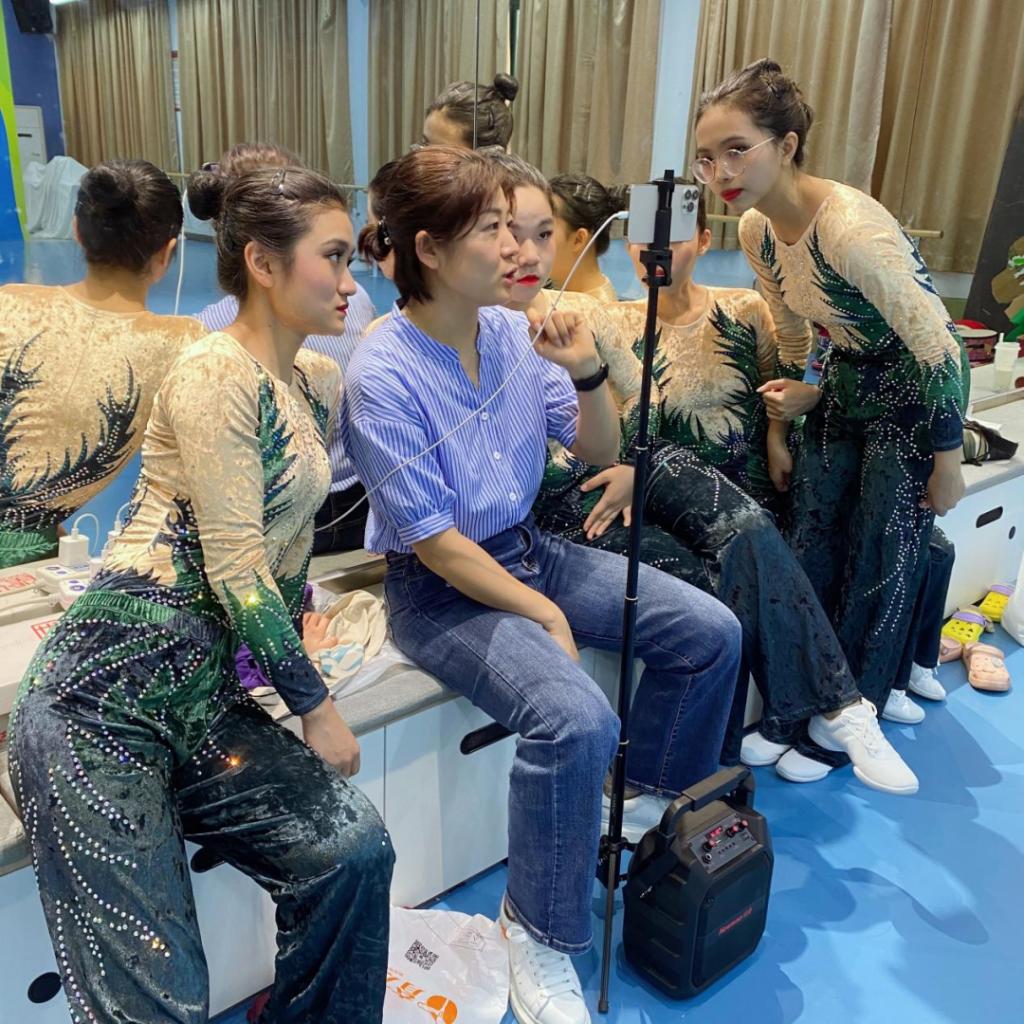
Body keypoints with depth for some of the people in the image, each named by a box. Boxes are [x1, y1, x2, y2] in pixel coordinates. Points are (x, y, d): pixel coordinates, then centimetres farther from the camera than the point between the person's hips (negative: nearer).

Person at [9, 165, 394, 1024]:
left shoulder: (320, 383, 12)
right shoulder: (214, 373, -13)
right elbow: (236, 570, -17)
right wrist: (317, 708, -8)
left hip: (206, 694, 8)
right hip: (105, 690, -7)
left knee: (355, 847, -4)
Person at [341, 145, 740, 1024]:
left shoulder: (511, 330, -2)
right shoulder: (382, 375, -20)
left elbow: (600, 452, 5)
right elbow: (434, 542, -19)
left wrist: (588, 373, -13)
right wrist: (546, 615, -15)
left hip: (528, 547, 7)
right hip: (439, 588, -7)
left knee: (711, 633, -1)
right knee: (576, 719, -29)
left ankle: (651, 801, 23)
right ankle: (538, 934, -3)